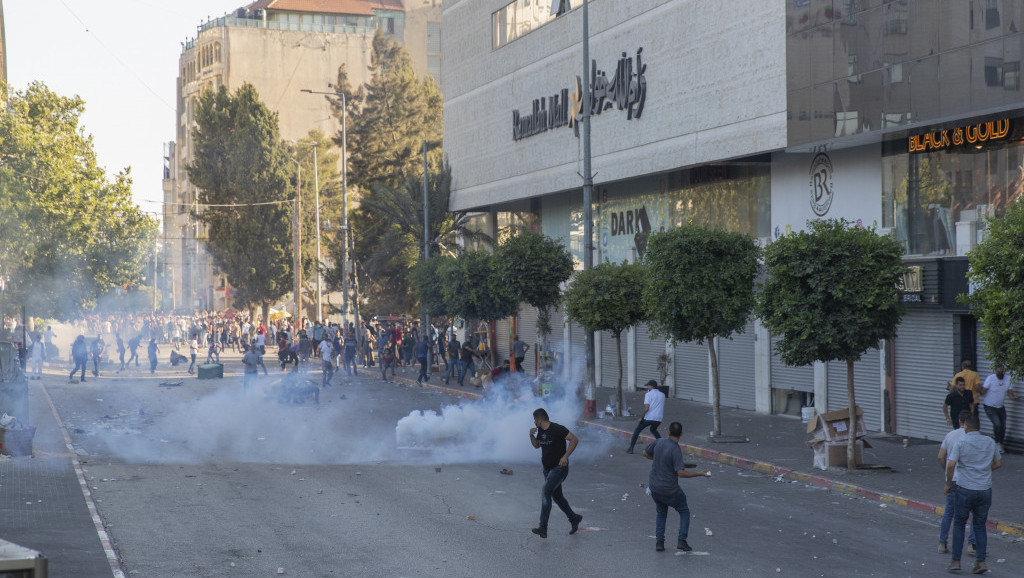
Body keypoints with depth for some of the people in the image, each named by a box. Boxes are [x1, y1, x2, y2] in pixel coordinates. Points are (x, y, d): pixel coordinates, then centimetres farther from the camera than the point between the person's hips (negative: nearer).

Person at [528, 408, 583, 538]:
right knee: (557, 496, 15)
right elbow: (537, 445, 22)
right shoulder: (541, 430, 8)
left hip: (559, 468, -9)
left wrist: (565, 456, -25)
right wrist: (531, 436, 1)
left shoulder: (557, 429, -17)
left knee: (545, 492, -21)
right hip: (548, 469, 9)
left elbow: (574, 439, -18)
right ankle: (574, 519, 35)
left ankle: (543, 528, -25)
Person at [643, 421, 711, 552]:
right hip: (669, 490, -5)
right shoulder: (676, 451, -22)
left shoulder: (658, 442, -5)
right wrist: (700, 474, -19)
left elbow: (645, 453, 12)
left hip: (654, 487, 5)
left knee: (661, 513, 24)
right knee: (684, 512, 14)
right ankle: (682, 541, 2)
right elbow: (681, 473, -28)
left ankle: (659, 542, 14)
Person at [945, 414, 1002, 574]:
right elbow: (998, 463, 16)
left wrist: (948, 484, -5)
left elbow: (951, 464, -18)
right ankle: (980, 561, 3)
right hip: (985, 490, 3)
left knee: (959, 524, 12)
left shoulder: (961, 442, -9)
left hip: (965, 490, -3)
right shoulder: (990, 442, 4)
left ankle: (956, 560, 10)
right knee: (980, 526, 13)